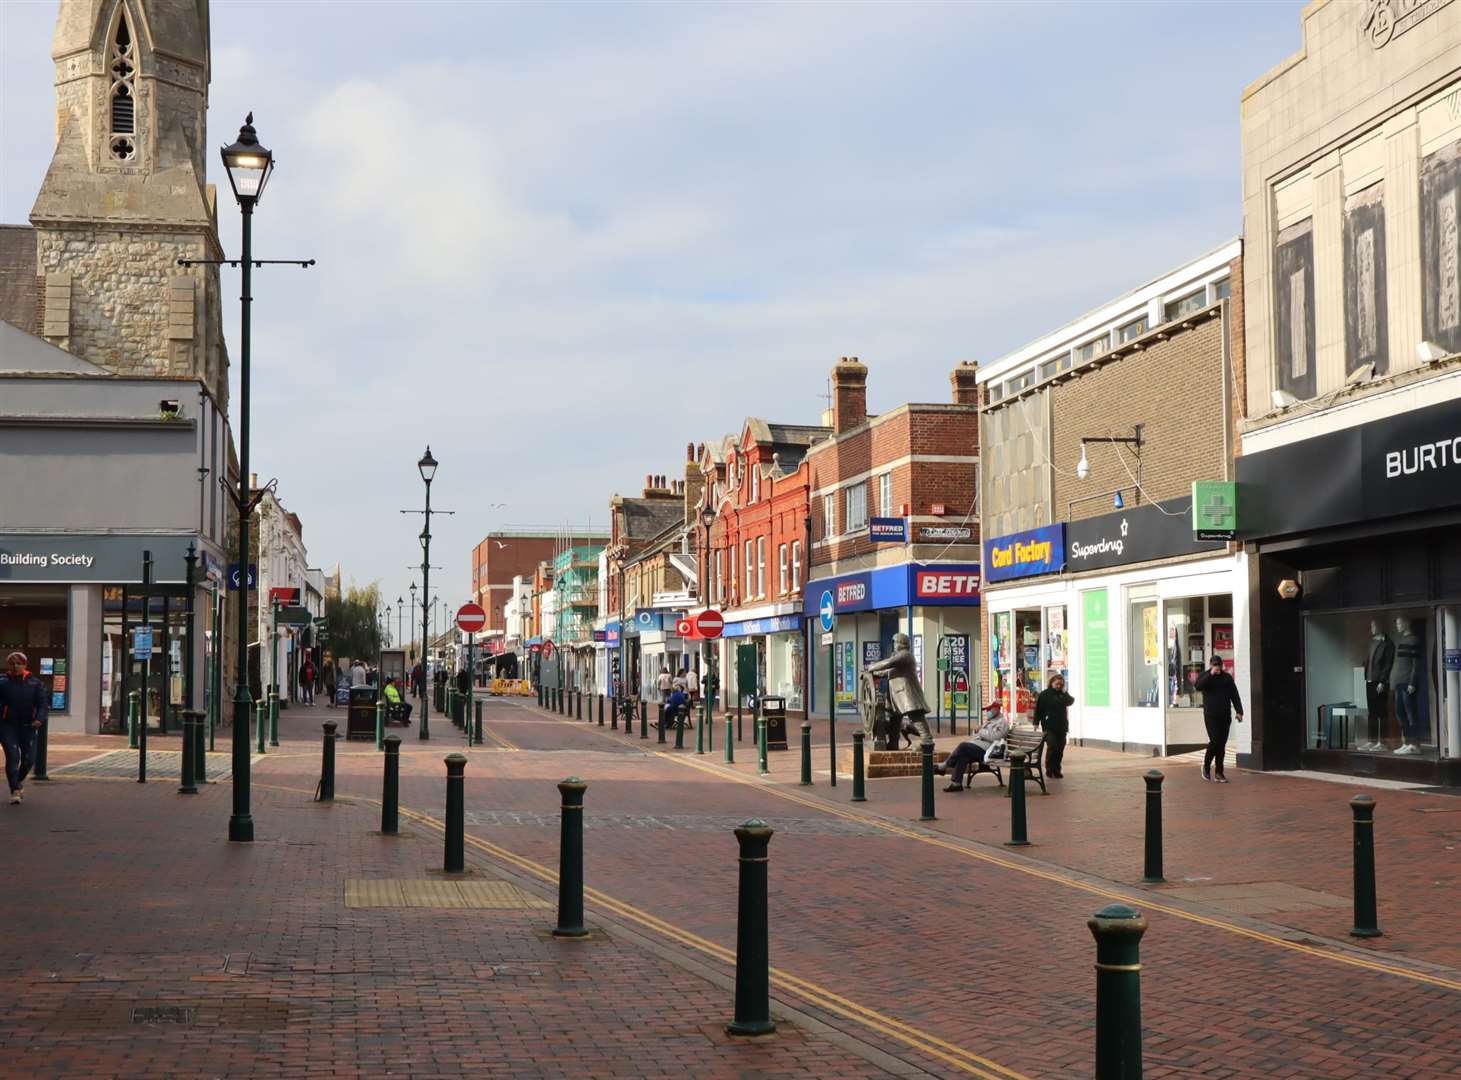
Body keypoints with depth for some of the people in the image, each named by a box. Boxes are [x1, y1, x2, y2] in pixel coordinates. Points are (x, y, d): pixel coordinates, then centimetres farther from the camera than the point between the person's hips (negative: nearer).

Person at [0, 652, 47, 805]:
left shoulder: (35, 683, 3)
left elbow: (42, 704, -1)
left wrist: (40, 719, -18)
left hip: (28, 727, 2)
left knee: (29, 759, 5)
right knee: (12, 757, -10)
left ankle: (20, 781, 35)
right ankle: (14, 791, -4)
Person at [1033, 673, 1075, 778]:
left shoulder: (1063, 694, 13)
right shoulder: (1044, 694, 1)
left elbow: (1070, 701, -4)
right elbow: (1038, 709, -1)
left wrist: (1064, 692, -10)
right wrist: (1036, 723, -6)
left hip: (1061, 726, 4)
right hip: (1049, 726, -4)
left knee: (1060, 749, 5)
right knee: (1052, 747, -12)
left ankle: (1056, 770, 13)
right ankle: (1049, 769, -2)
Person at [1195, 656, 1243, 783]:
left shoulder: (1227, 678, 9)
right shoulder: (1205, 676, 2)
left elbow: (1234, 695, 7)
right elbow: (1198, 686, -19)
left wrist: (1239, 711, -3)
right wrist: (1211, 674, -24)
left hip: (1225, 716, 3)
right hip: (1211, 715, -3)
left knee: (1222, 744, 3)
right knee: (1215, 741, -15)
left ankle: (1218, 773, 8)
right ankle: (1206, 766, 6)